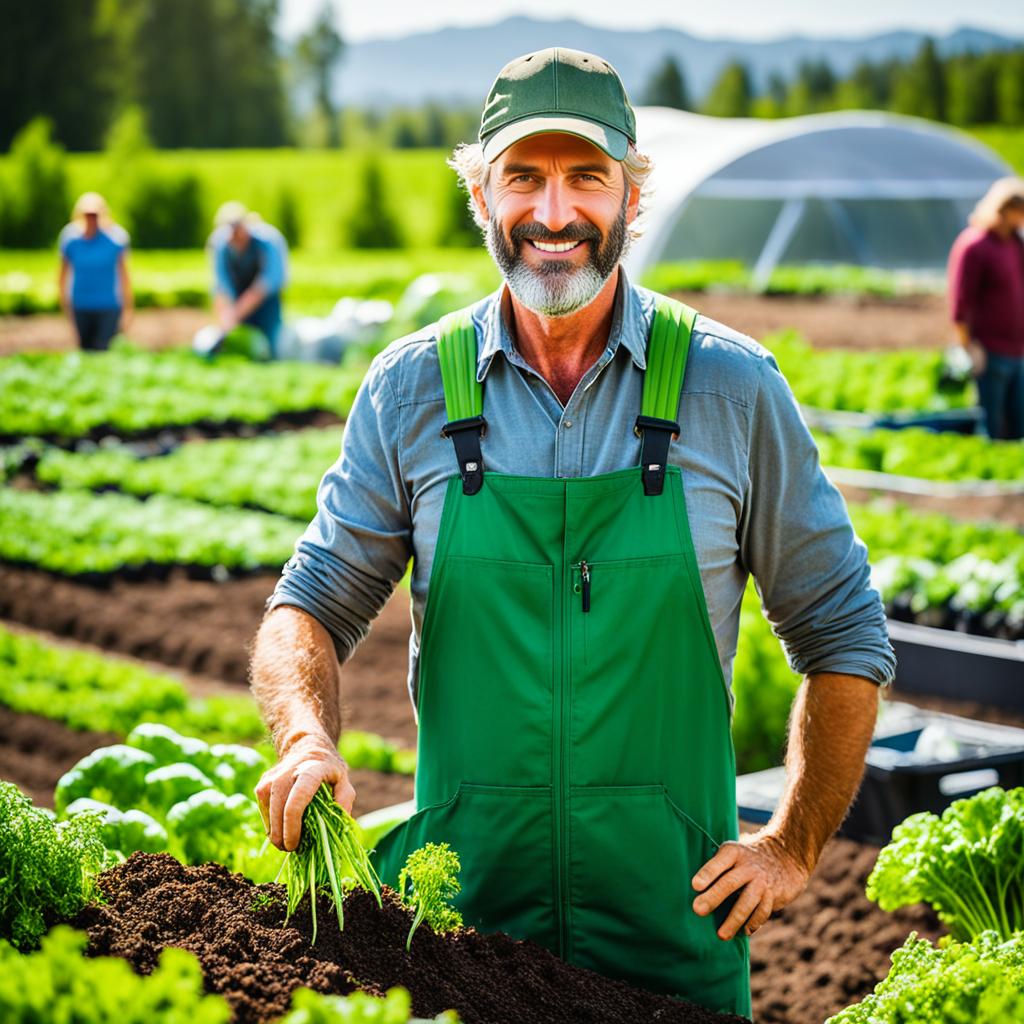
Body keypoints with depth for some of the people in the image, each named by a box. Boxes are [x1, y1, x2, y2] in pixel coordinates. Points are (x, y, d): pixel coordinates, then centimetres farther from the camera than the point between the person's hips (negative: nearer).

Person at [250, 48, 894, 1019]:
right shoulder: (410, 390, -1)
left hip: (671, 911, 0)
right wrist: (306, 738, -17)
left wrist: (793, 844, 1)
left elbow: (846, 636, 5)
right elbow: (311, 604, 3)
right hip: (458, 893, 1)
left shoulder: (733, 388, -4)